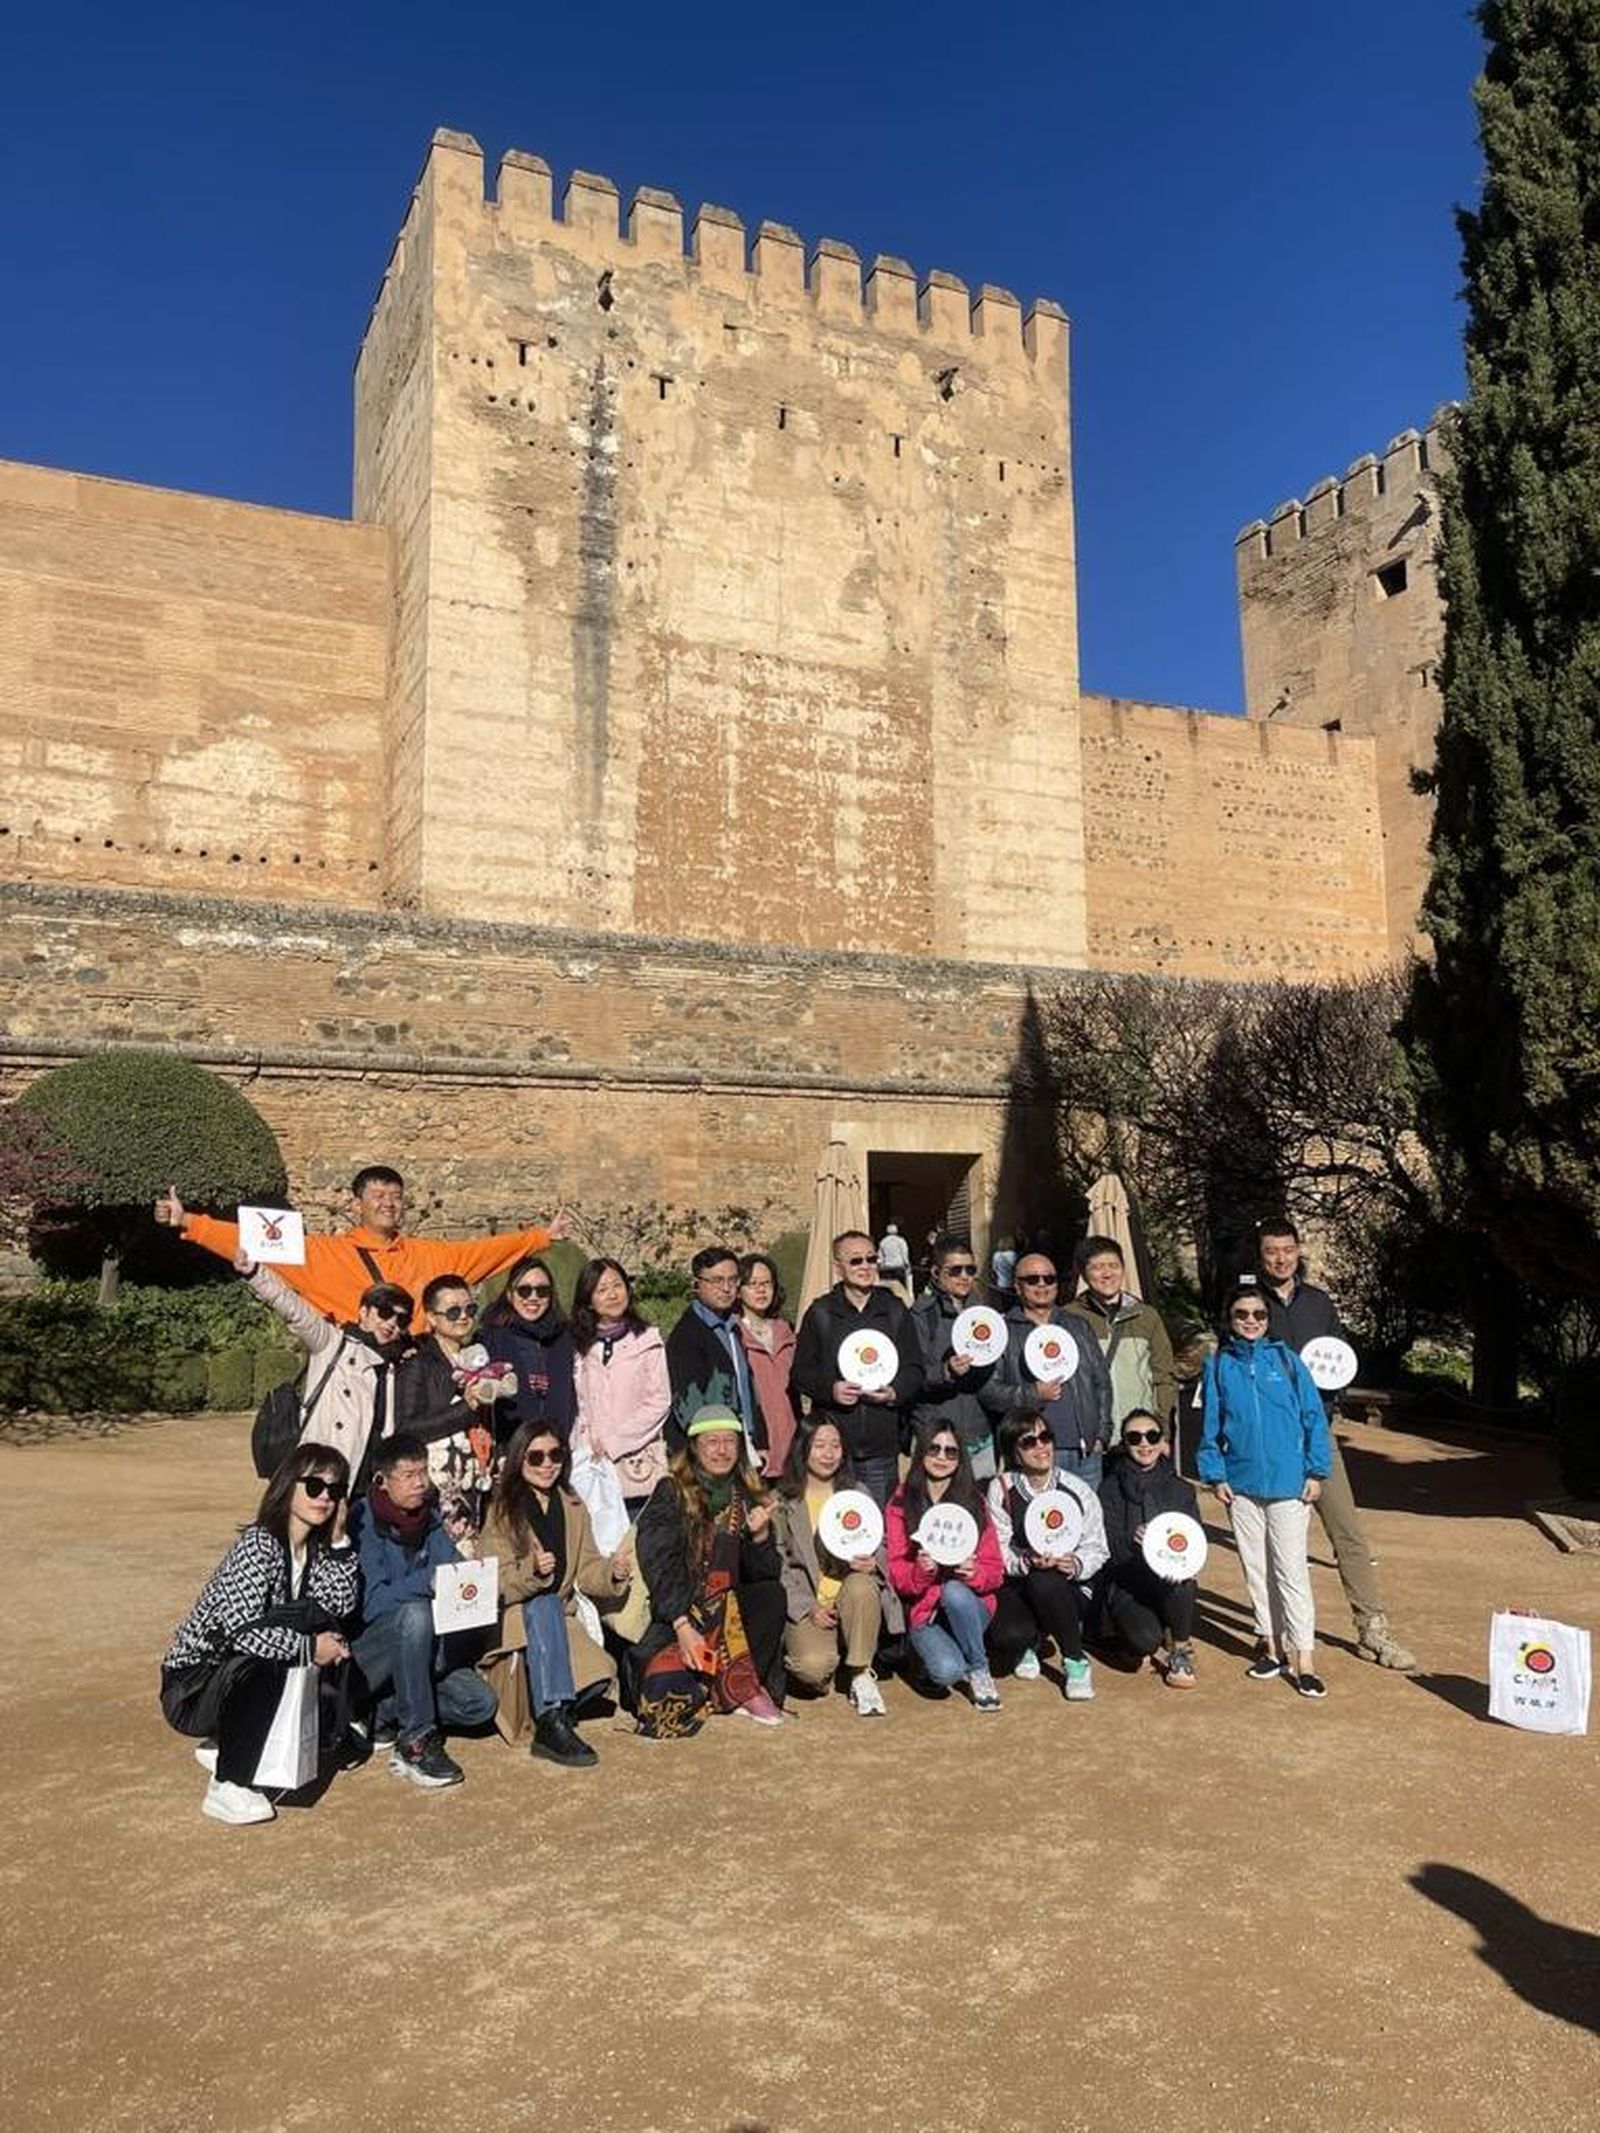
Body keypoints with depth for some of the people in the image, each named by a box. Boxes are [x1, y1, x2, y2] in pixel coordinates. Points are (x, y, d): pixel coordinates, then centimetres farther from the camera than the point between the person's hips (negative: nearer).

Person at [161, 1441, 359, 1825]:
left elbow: (341, 1606, -10)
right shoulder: (259, 1544, -22)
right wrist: (310, 1648, -23)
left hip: (244, 1677, 8)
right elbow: (242, 1631, -31)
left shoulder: (315, 1547, 3)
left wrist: (339, 1538, -12)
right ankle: (227, 1788, -18)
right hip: (189, 1686, -8)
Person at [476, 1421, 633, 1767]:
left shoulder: (573, 1509, 10)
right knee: (544, 1604, -37)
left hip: (559, 1619, 4)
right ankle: (552, 1723, -41)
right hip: (509, 1620, -4)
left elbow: (587, 1570, 5)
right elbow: (494, 1583, -15)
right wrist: (532, 1572, -35)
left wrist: (613, 1572, -18)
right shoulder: (502, 1511, -6)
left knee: (601, 1673, -25)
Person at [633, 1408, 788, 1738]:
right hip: (675, 1611, -4)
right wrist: (683, 1625, -24)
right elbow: (658, 1567, -12)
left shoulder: (749, 1497, 9)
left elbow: (768, 1575, 3)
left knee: (773, 1595, -26)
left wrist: (760, 1536, -17)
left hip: (733, 1616, 4)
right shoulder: (671, 1494, -2)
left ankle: (741, 1687, -13)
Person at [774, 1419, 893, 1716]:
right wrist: (809, 1608, -13)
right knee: (815, 1665, -31)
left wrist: (872, 1563, -15)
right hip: (805, 1606, -2)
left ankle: (861, 1674, -14)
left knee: (861, 1585, -34)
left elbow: (881, 1549, 9)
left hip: (850, 1599, 2)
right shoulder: (783, 1501, 2)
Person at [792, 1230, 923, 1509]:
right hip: (833, 1442, -2)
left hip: (882, 1445, 2)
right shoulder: (821, 1312, 5)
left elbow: (915, 1368, 11)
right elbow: (801, 1372, 4)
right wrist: (830, 1389, -15)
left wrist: (895, 1392, -9)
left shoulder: (895, 1311, 11)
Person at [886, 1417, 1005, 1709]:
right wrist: (920, 1572, -24)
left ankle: (979, 1669, -9)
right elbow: (896, 1574, -3)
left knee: (955, 1592, -34)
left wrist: (975, 1573, -21)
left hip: (970, 1606, 2)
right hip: (923, 1611, -1)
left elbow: (996, 1570, 1)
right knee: (947, 1671, -30)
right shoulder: (900, 1504, 0)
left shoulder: (974, 1501, 3)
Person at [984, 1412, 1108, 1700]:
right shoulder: (1001, 1489, -4)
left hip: (1069, 1589, 0)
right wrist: (1026, 1561, -27)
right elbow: (997, 1551, -7)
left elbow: (1096, 1549, -2)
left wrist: (1076, 1565, -23)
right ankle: (1027, 1645, 12)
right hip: (1017, 1587, 0)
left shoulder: (1077, 1489, -3)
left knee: (1045, 1580, -35)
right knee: (1008, 1636, -30)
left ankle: (1075, 1663, -11)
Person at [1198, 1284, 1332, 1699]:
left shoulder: (1286, 1360, -1)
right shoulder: (1218, 1365, 3)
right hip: (1240, 1483, 2)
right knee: (1256, 1568, 11)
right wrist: (1215, 1474, 1)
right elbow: (1210, 1425, 7)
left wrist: (1315, 1472, -3)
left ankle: (1303, 1659, 3)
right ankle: (1271, 1644, 24)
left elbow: (1314, 1418, 1)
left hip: (1288, 1482, -2)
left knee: (1291, 1570, -2)